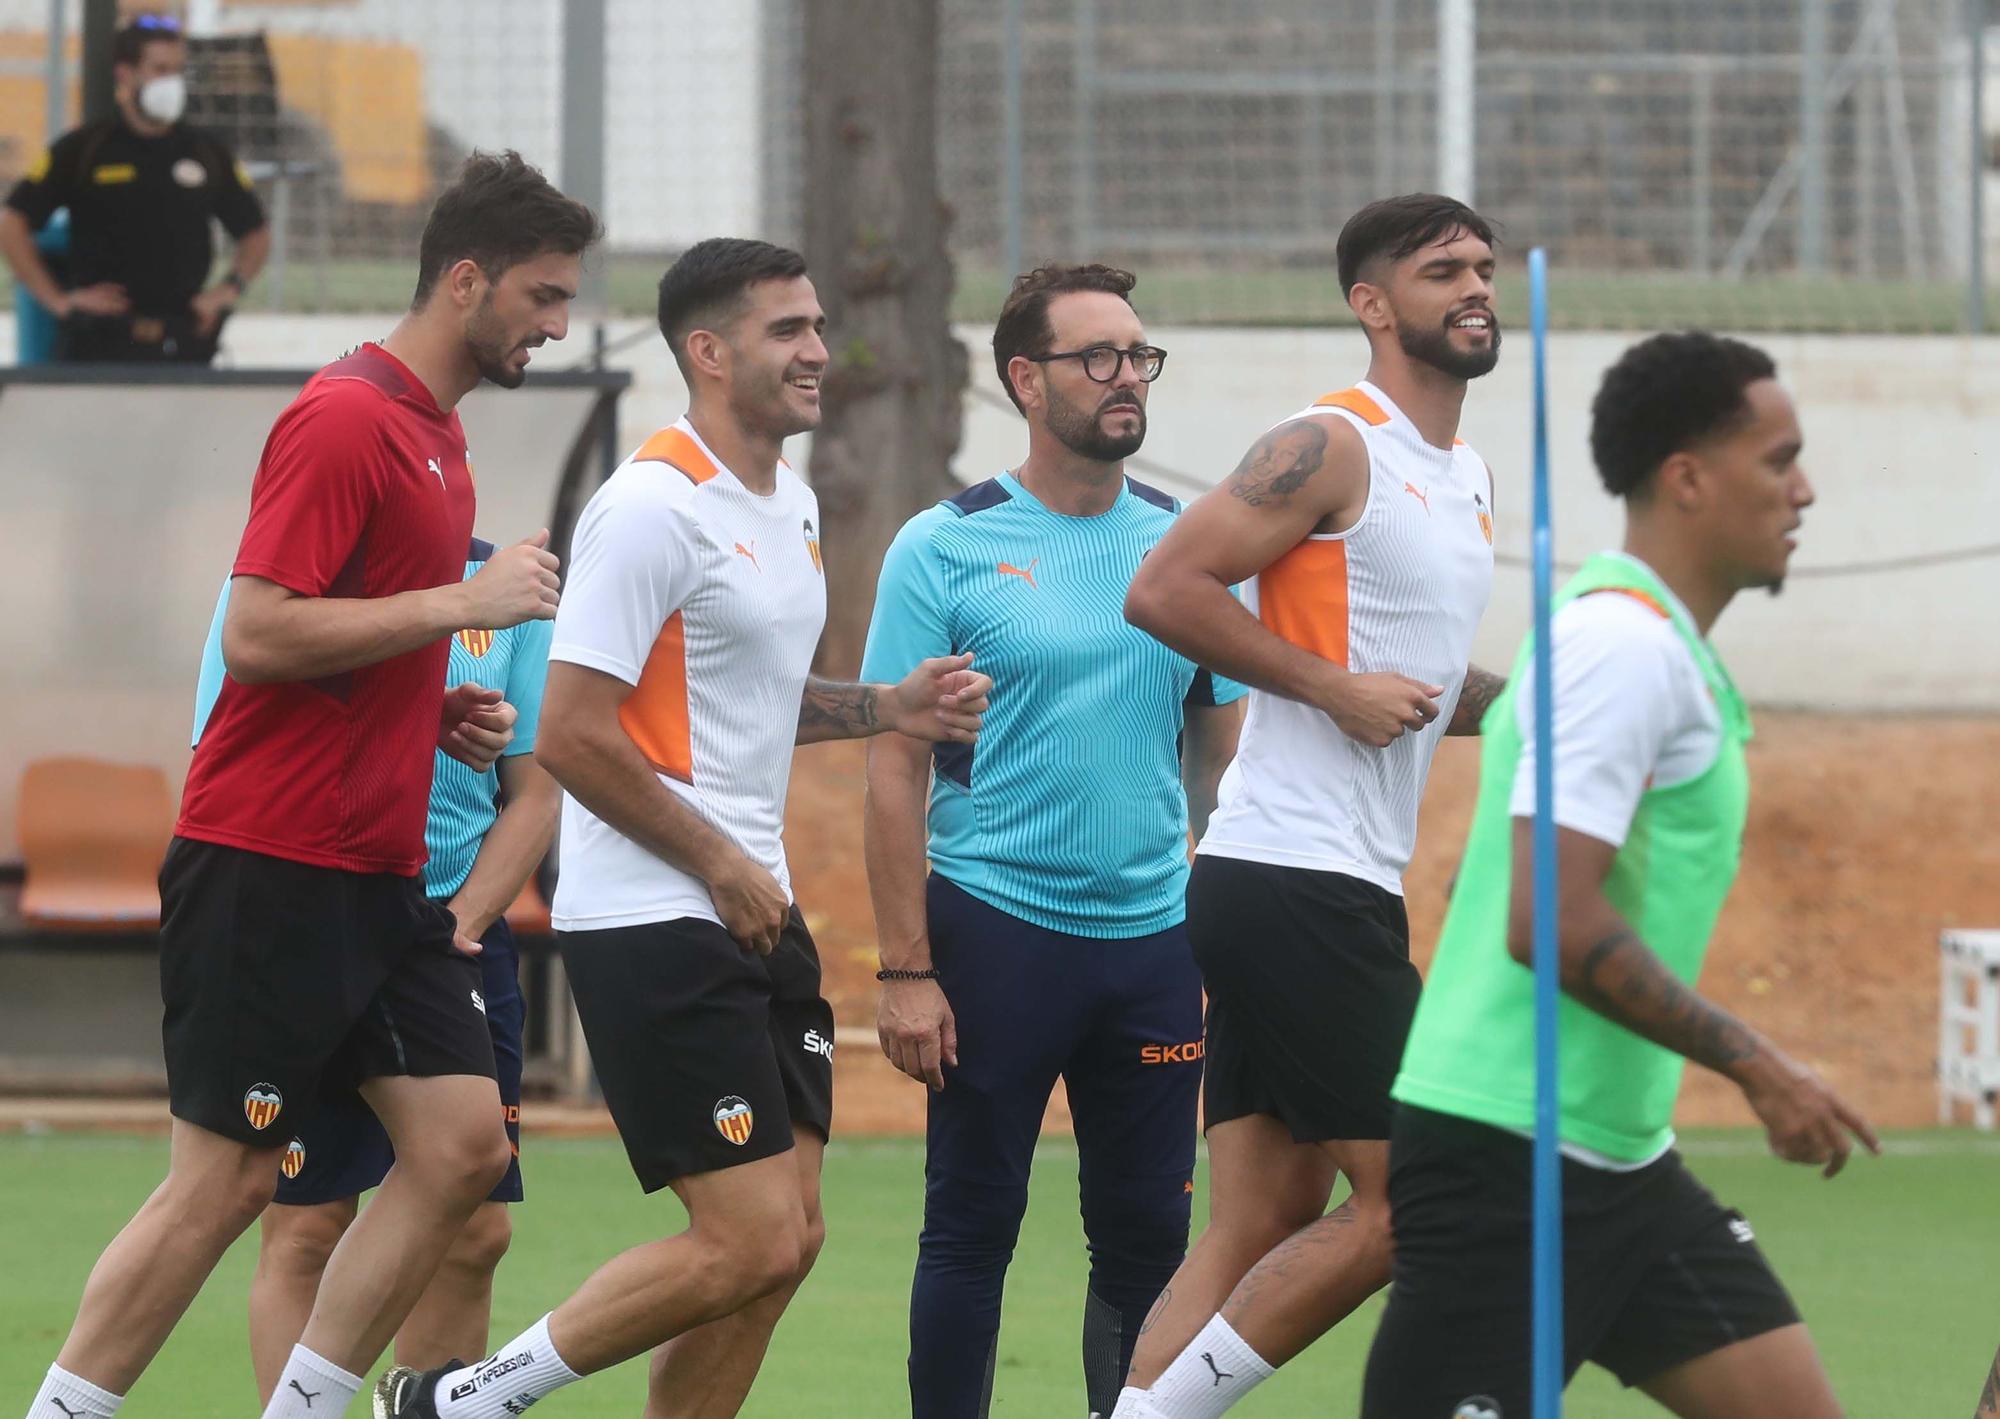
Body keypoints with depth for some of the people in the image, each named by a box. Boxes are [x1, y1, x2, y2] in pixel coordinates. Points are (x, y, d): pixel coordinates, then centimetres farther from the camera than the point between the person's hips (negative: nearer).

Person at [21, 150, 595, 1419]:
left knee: (464, 1146, 1)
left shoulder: (436, 432, 16)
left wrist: (439, 710, 10)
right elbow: (259, 636, -21)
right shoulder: (343, 420, -14)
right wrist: (461, 604, -19)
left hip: (377, 876, 9)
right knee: (224, 1180, -6)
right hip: (268, 871, -9)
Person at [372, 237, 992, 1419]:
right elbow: (572, 735, -19)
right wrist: (721, 864, -13)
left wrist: (891, 706, 12)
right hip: (653, 923, -9)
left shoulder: (793, 504, 14)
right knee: (752, 1242, -12)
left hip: (754, 911, 9)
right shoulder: (655, 510, -15)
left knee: (788, 1236, 5)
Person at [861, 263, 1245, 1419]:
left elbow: (1222, 756, 12)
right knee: (972, 1228, 1)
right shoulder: (945, 549, -3)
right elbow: (896, 771, -4)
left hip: (1155, 934, 4)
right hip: (994, 927, -3)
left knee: (1147, 1232, 6)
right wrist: (906, 969, -10)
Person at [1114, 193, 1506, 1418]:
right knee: (1402, 1200, -10)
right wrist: (1337, 686, -18)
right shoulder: (1333, 449, -10)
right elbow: (1164, 590, -18)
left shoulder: (1467, 478, 19)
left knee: (1260, 1231, 5)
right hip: (1293, 879, -9)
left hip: (1345, 889, 9)